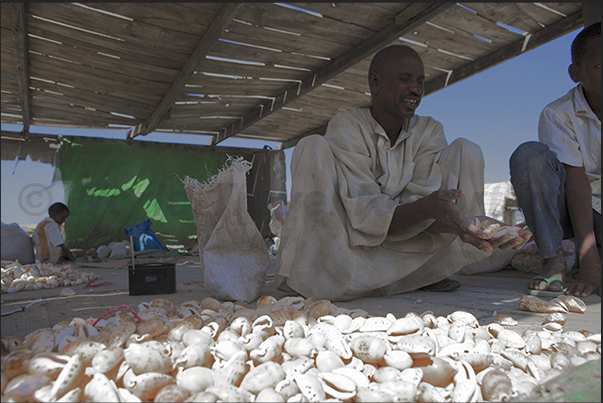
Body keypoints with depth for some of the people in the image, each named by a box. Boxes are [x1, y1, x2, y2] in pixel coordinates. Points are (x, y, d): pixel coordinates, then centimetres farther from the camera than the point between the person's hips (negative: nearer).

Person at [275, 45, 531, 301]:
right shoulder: (346, 126, -11)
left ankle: (431, 271, -9)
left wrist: (474, 225, -34)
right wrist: (426, 207, -41)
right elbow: (365, 213, -23)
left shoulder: (429, 131, 3)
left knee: (466, 151, -6)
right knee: (313, 148, -22)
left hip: (404, 258, 4)